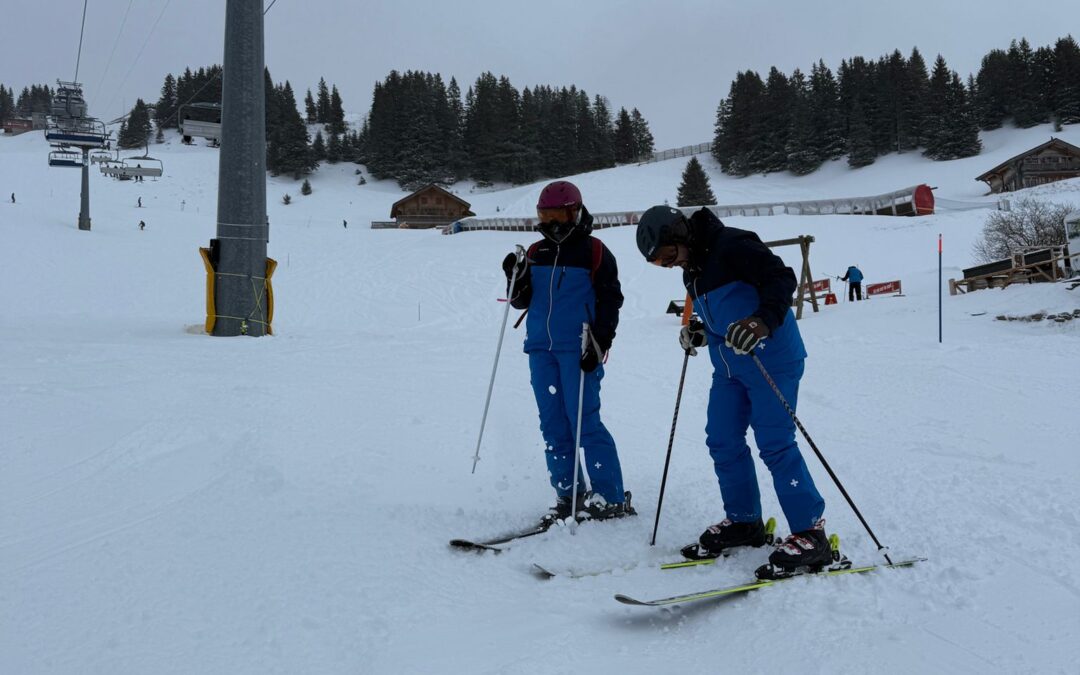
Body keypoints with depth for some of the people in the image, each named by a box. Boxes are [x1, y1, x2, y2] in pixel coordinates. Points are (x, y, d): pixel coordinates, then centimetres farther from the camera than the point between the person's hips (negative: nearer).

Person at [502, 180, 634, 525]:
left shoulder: (594, 252, -1)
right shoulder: (536, 253, 14)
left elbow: (609, 301, -3)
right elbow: (522, 301, 17)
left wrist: (599, 344, -12)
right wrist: (516, 280, -3)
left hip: (579, 349, -6)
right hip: (541, 348, 6)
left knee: (585, 422, -9)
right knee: (553, 426, 5)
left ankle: (611, 499, -3)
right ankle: (569, 497, 12)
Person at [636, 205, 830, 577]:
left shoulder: (732, 246, -16)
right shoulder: (692, 269, 13)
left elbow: (781, 278, -23)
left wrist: (763, 321, -37)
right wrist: (699, 332, 8)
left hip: (771, 360, -10)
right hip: (729, 366, 10)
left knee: (775, 445, -11)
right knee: (722, 442, 11)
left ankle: (810, 535, -3)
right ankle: (743, 521, 26)